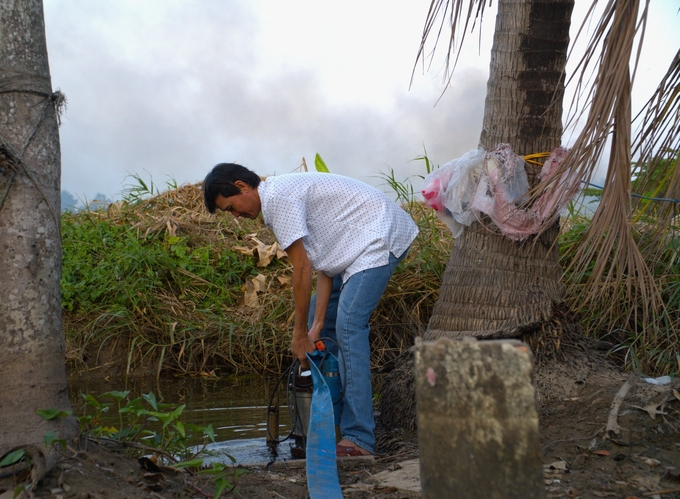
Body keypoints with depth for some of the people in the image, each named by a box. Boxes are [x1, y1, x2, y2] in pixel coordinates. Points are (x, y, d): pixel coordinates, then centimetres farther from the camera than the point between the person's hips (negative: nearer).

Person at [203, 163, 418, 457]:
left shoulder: (277, 197, -17)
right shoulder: (282, 196, 13)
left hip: (382, 238, -11)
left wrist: (300, 334, -10)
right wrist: (315, 327, 0)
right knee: (318, 315, 14)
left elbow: (302, 269, -18)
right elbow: (324, 263, 7)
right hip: (359, 244, 11)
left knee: (348, 325, -21)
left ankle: (358, 438, -23)